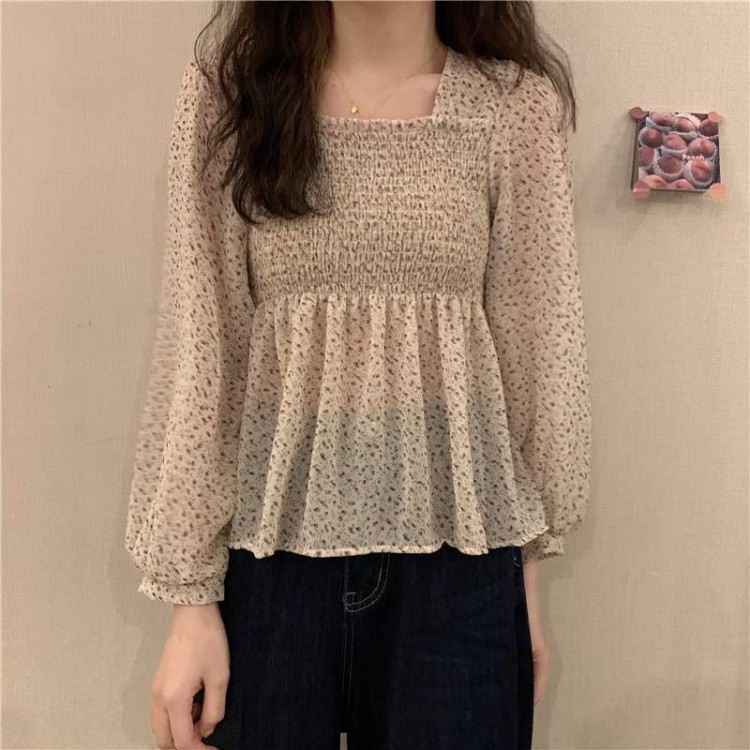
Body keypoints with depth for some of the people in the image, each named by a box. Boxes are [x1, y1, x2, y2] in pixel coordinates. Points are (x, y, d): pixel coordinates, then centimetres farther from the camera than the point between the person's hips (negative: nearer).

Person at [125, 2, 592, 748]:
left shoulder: (514, 101, -1)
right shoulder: (225, 93, 0)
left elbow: (535, 344, 2)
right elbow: (198, 349, -3)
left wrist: (528, 573, 6)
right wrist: (190, 591, -3)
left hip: (457, 554, 1)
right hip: (272, 548, 1)